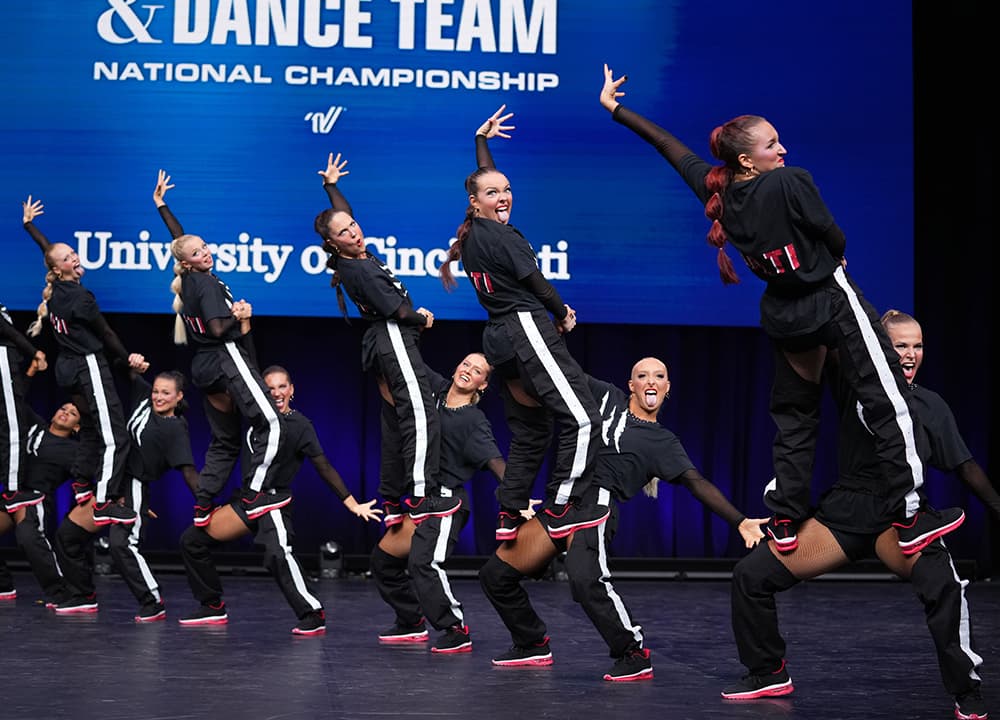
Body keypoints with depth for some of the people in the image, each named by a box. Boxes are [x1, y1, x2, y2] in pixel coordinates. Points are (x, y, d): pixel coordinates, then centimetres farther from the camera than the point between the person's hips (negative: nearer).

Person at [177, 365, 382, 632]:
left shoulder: (300, 425, -12)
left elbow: (324, 468, -14)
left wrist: (352, 504, -19)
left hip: (274, 504, -7)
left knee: (277, 554, -36)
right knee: (192, 540, 11)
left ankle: (313, 615, -31)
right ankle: (213, 608, 23)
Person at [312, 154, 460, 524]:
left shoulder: (354, 258, 10)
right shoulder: (359, 270, -15)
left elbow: (343, 212, 29)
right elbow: (396, 310, -14)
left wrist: (331, 185, 30)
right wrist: (423, 319, 2)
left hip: (385, 340, 10)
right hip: (395, 338, -10)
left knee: (396, 418, 10)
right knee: (420, 415, -16)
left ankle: (392, 500, 12)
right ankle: (421, 496, -22)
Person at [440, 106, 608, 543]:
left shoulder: (469, 236, 15)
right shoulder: (501, 234, -9)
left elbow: (484, 177, 31)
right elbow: (534, 282, -7)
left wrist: (482, 138, 39)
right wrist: (563, 315, 9)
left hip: (499, 337, 10)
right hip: (527, 328, -10)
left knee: (529, 432, 15)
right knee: (582, 419, -12)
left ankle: (509, 516, 15)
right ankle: (563, 510, -12)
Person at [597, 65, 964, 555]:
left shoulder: (716, 192, -3)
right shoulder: (790, 183, -19)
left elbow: (668, 146, 7)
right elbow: (835, 238, -11)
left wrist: (614, 107, 17)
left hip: (782, 315, 7)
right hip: (833, 302, -6)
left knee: (794, 416, 18)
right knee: (890, 404, -1)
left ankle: (784, 521, 18)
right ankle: (910, 520, -3)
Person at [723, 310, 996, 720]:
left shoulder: (931, 405, 7)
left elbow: (965, 467, 10)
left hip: (899, 515, -2)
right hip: (843, 512, 2)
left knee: (943, 585, -33)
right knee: (751, 574, -2)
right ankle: (769, 674, 20)